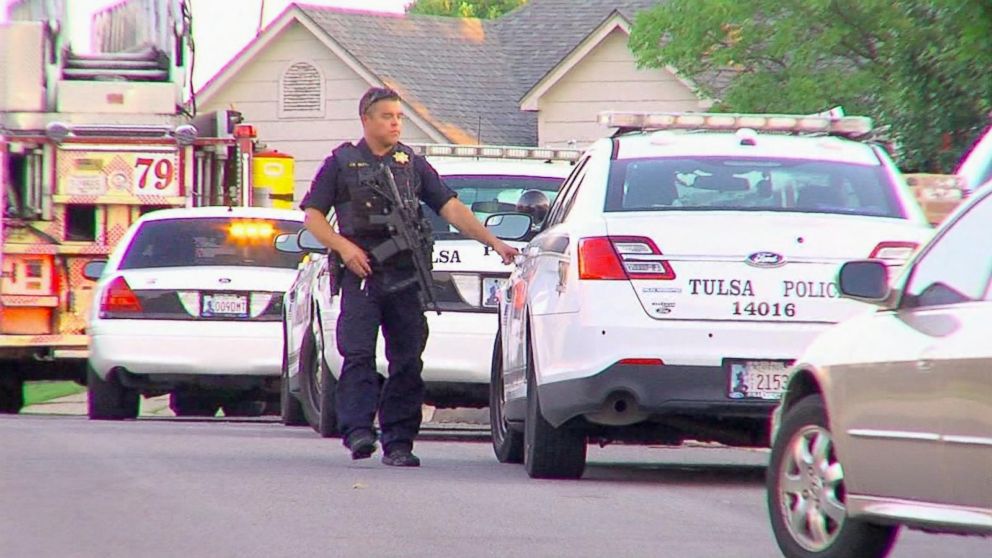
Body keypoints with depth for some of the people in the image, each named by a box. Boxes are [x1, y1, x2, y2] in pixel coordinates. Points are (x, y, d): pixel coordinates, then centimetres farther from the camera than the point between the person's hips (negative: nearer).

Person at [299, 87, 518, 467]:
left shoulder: (413, 164, 16)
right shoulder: (341, 163, 10)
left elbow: (451, 208, 10)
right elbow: (312, 215, 7)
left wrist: (494, 242, 0)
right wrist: (343, 246, -10)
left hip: (406, 276, 3)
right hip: (360, 274, -2)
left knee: (407, 361, 0)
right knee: (358, 353, -14)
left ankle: (398, 442, 3)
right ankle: (358, 431, -19)